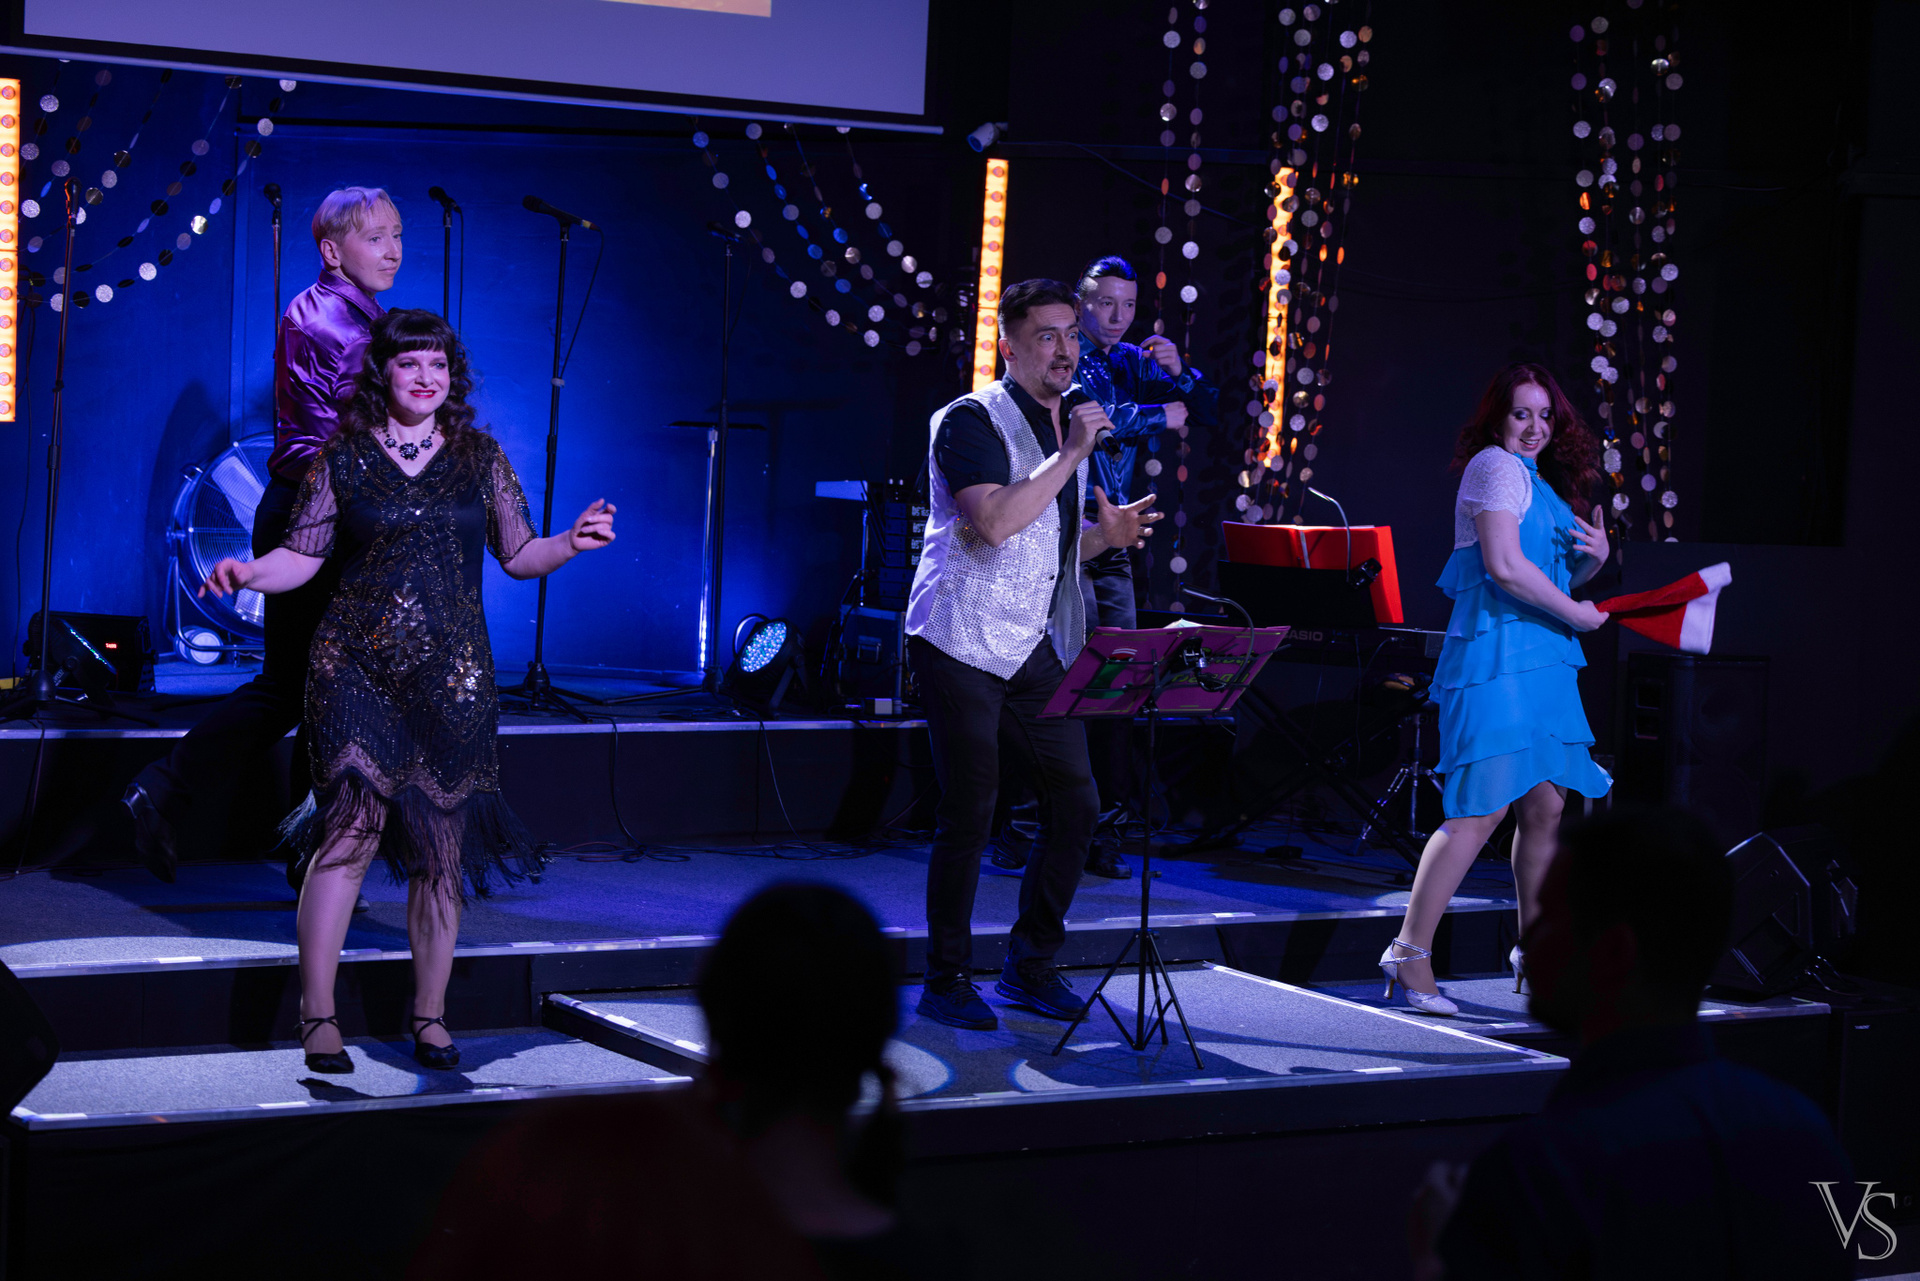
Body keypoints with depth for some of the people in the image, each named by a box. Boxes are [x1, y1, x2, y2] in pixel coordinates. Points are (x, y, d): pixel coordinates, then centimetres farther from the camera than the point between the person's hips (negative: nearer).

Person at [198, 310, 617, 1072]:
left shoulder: (480, 458, 10)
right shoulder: (342, 458, 5)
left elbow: (517, 554, 14)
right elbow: (302, 557, 6)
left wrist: (571, 543, -4)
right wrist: (249, 573, -13)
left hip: (452, 675, 2)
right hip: (357, 667, -2)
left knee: (441, 846, 4)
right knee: (352, 823, -15)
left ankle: (430, 1016, 16)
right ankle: (317, 1016, -8)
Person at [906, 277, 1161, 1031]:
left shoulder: (1064, 429, 17)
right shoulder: (972, 420, -9)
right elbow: (995, 523, -25)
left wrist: (1105, 534, 5)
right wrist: (1070, 454, -20)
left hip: (1036, 652, 8)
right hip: (963, 645, -8)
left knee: (1075, 804, 5)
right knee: (969, 817, -4)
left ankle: (1030, 969, 19)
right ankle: (946, 982, 8)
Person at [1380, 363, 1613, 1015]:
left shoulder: (1540, 483, 22)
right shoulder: (1497, 466, -8)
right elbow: (1505, 566, -20)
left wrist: (1592, 559, 6)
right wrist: (1574, 612, -10)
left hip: (1541, 658, 10)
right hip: (1498, 656, -10)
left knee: (1546, 804, 10)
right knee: (1482, 808, -13)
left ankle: (1534, 952, 19)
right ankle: (1409, 950, -11)